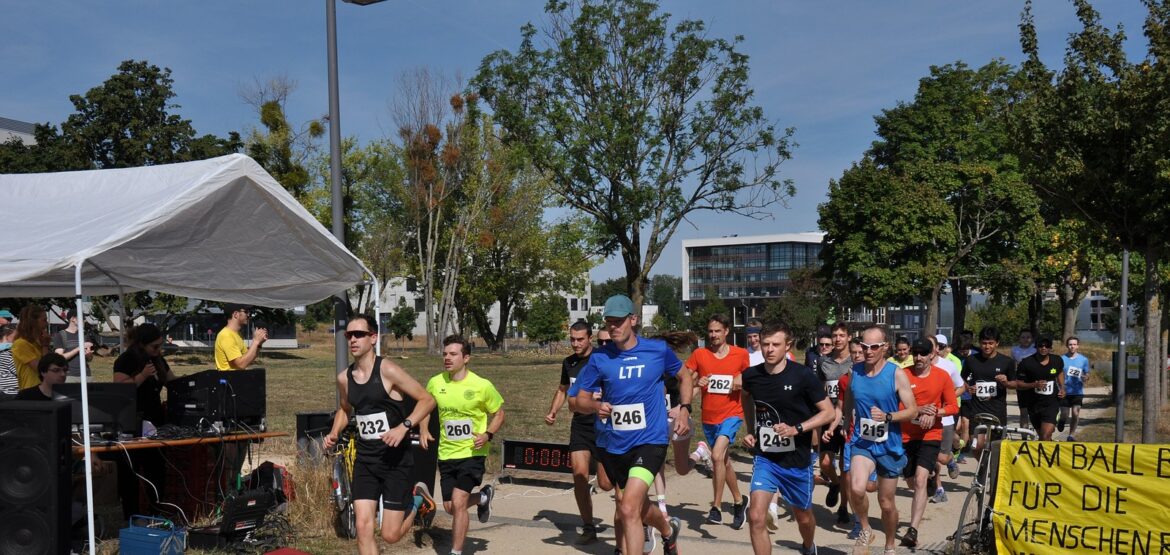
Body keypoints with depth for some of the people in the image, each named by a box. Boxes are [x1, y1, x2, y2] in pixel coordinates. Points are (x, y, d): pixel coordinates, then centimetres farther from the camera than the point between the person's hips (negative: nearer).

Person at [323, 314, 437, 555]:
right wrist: (334, 433, 4)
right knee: (363, 527, -5)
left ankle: (417, 499, 29)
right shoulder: (344, 378, 2)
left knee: (390, 535, -1)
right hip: (365, 460, 5)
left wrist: (404, 427, -24)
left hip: (396, 459, -4)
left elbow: (427, 400, -12)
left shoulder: (388, 371, -14)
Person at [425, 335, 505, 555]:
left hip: (472, 452, -4)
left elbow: (499, 414, 1)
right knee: (449, 507, 11)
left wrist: (488, 434, -16)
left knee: (458, 503, -14)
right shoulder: (435, 383, -4)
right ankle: (483, 497, 41)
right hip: (446, 453, 5)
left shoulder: (482, 386, -13)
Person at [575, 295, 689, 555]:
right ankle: (668, 529, 54)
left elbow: (684, 377, 13)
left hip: (650, 440, -4)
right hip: (615, 445, 4)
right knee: (638, 506, 23)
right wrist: (596, 405, -19)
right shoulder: (599, 358, -3)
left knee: (628, 509, -20)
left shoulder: (658, 350, -5)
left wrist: (684, 410, 0)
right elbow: (581, 399, 3)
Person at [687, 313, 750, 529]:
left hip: (731, 414, -4)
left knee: (717, 456, -22)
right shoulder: (699, 355, 0)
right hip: (709, 416, 4)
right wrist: (696, 384, -14)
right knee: (724, 461, 16)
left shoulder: (741, 355, -2)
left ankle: (716, 507, -13)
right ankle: (739, 501, 37)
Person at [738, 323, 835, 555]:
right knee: (756, 517, -15)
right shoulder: (751, 376, -6)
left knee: (803, 516, 19)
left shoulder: (803, 375, -15)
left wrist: (797, 429, -22)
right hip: (764, 457, 1)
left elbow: (829, 412, -10)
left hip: (797, 459, -1)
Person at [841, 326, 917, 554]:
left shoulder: (897, 374, -11)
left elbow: (912, 411, -10)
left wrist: (887, 416, -26)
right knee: (856, 489, -26)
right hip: (862, 442, 1)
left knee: (886, 503, 11)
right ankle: (866, 531, 1)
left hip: (889, 445, -1)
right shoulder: (854, 371, -2)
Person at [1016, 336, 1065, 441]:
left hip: (1052, 403, 0)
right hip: (1034, 404, 1)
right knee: (1043, 436, 16)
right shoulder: (1026, 363, -12)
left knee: (1045, 437, -17)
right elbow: (1018, 384, -9)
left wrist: (1062, 388, 7)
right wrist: (1034, 385, -26)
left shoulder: (1057, 361, -3)